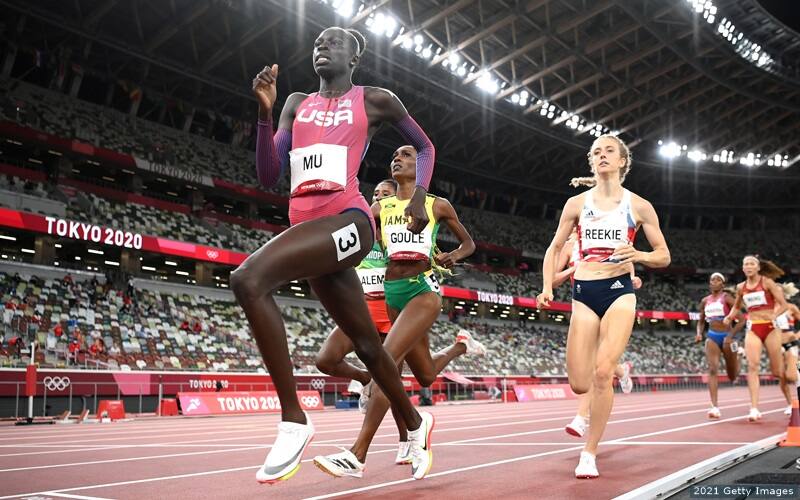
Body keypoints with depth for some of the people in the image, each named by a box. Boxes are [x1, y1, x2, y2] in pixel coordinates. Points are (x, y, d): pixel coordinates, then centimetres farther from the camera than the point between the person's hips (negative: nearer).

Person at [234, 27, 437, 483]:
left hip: (347, 221, -6)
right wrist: (265, 111, 1)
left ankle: (294, 420, -24)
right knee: (367, 345, 14)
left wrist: (420, 196, 5)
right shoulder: (297, 104, 21)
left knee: (248, 279, -29)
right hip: (308, 228, 6)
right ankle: (416, 423, 36)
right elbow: (269, 177, 12)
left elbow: (425, 146, 22)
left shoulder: (374, 100, 9)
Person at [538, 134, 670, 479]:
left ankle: (589, 454, -4)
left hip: (619, 291, -2)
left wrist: (638, 255, -15)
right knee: (579, 384, -3)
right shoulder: (577, 203, 6)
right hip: (583, 294, 2)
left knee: (602, 372, -18)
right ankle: (617, 373, 35)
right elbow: (555, 248, 14)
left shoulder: (638, 206, 3)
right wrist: (547, 287, 0)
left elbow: (664, 256, 7)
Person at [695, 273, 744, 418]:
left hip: (726, 336, -3)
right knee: (712, 369, -16)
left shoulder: (727, 298, -6)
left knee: (732, 376, 10)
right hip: (712, 336, 3)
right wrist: (699, 333, 1)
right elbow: (701, 321, 20)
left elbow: (741, 320, -9)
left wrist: (731, 336, -19)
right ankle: (715, 407, -21)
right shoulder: (705, 301, 9)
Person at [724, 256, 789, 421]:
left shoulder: (767, 282, -2)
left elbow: (783, 304, -4)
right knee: (753, 366, -14)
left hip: (770, 327, -2)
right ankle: (754, 409, -17)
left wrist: (774, 315, -23)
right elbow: (737, 306, 26)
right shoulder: (741, 287, 9)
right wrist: (730, 317, 6)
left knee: (777, 371, 5)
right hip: (752, 329, 3)